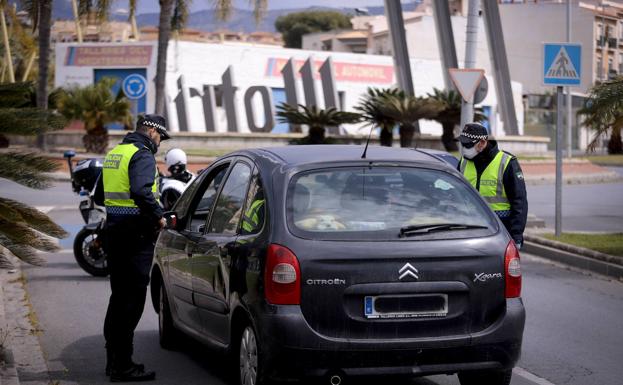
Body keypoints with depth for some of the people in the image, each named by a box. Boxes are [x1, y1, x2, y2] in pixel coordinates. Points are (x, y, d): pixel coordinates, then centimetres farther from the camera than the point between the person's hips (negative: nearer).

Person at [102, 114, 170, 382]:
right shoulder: (143, 156, -12)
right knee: (132, 299, -6)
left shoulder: (114, 153, 17)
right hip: (136, 235, -9)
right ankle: (122, 367, -5)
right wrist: (158, 217, -14)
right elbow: (141, 192, -28)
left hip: (114, 230, 9)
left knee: (119, 296, 18)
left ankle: (113, 359, 25)